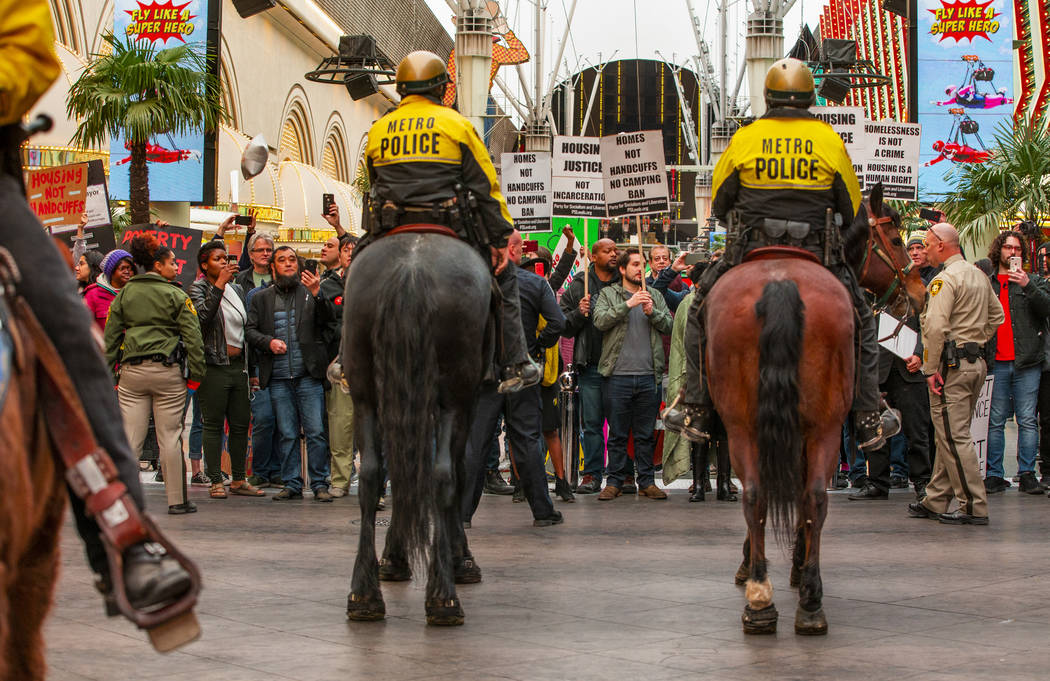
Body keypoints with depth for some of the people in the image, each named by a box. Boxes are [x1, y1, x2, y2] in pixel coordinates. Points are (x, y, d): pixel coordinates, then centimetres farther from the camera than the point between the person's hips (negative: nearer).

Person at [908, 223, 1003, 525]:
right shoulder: (979, 275, 14)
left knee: (954, 436, -6)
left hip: (952, 363, -9)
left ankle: (974, 506, -6)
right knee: (950, 434, 13)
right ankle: (936, 501, 19)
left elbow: (936, 327, -22)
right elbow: (997, 315, 23)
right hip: (976, 361, 9)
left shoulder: (945, 279, -14)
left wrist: (930, 369, -17)